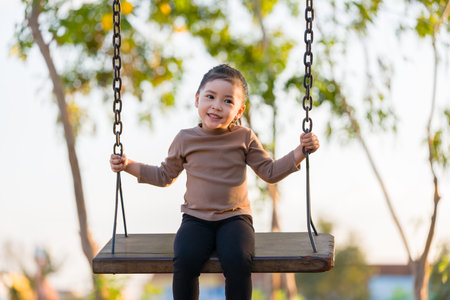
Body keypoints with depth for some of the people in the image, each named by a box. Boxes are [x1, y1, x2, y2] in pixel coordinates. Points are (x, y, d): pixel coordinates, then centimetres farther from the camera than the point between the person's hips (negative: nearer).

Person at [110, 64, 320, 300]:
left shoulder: (244, 137, 3)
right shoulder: (185, 140, 5)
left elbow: (270, 172, 9)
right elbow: (165, 176, 19)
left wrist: (300, 152, -2)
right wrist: (129, 165, 10)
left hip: (234, 218, -1)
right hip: (196, 220, 1)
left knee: (237, 260, -31)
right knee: (185, 261, -29)